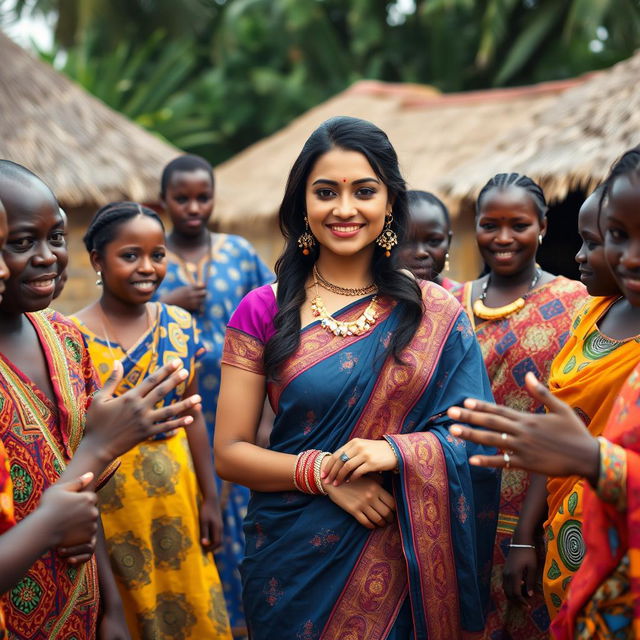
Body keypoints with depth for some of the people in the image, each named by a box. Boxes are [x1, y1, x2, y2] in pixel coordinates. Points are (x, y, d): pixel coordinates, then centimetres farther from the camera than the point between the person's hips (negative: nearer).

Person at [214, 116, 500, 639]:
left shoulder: (436, 312, -2)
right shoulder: (263, 312, -4)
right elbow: (230, 452, -5)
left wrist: (396, 451, -21)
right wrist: (321, 471, -20)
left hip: (401, 568, 1)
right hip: (294, 563, 0)